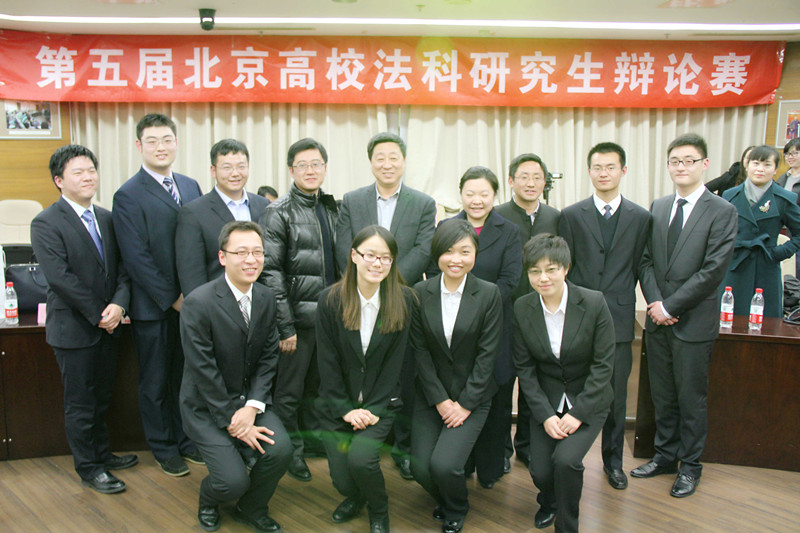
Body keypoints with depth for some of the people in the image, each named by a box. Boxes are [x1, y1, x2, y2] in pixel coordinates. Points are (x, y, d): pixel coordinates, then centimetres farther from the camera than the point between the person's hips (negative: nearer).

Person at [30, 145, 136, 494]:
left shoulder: (106, 218, 9)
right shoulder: (46, 224, -12)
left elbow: (121, 268, 5)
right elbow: (60, 277, -19)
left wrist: (118, 304, -12)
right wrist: (98, 314, -17)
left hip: (107, 325, 6)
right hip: (73, 329, -6)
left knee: (101, 397, 18)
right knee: (80, 403, 6)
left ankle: (101, 454, 34)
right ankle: (88, 468, 20)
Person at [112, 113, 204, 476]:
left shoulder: (190, 187, 9)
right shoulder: (129, 196, -9)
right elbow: (136, 258, -14)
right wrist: (172, 298, -13)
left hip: (190, 302, 5)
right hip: (154, 306, -5)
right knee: (156, 382, 9)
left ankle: (187, 439, 31)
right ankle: (164, 449, 24)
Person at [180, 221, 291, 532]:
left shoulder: (266, 299, 0)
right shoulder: (199, 303, -20)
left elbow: (268, 358, 1)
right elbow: (204, 370, -18)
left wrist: (253, 407, -12)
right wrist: (232, 420, -17)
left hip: (250, 399, 5)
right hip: (207, 405, -5)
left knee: (281, 449, -19)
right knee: (234, 481, -17)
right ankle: (208, 501, 23)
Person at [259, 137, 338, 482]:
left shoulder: (332, 208, 11)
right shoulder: (278, 213, -7)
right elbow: (271, 272, -11)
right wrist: (285, 325, -15)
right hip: (299, 316, -5)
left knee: (319, 387, 16)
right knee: (289, 392, 6)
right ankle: (292, 452, 22)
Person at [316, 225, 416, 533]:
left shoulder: (403, 301, -7)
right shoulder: (330, 300, -8)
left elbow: (395, 361, -5)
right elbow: (327, 362, -5)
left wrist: (374, 409, -12)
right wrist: (345, 410, -10)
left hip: (380, 403, -1)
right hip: (338, 404, 1)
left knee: (359, 457, -24)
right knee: (342, 480, -6)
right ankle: (355, 496, 33)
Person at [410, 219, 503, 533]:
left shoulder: (489, 295, -8)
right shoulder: (420, 293, -3)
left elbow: (487, 355, -9)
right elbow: (420, 351, -2)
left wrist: (465, 404, -12)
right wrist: (440, 400, -8)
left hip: (472, 395, -2)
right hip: (430, 394, 2)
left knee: (444, 464, -18)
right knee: (420, 467, -8)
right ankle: (443, 498, 28)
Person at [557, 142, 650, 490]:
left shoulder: (640, 217, 6)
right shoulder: (571, 216, 4)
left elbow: (638, 267, 8)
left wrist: (620, 300, 3)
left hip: (618, 318, 1)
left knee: (616, 394, 8)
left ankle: (613, 460, 24)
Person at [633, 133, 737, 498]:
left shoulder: (721, 212, -8)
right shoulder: (657, 208, 9)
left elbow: (714, 270, -14)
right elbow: (646, 260, 8)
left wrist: (671, 306, -14)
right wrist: (654, 302, -7)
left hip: (694, 321, -4)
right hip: (659, 318, 5)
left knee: (691, 397, 7)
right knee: (662, 395, 15)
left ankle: (690, 465, 24)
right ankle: (665, 455, 31)